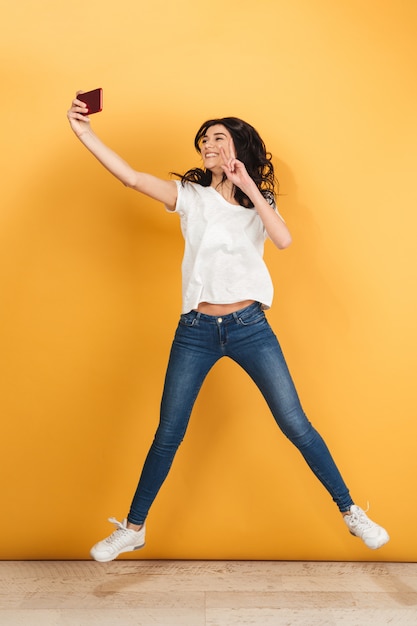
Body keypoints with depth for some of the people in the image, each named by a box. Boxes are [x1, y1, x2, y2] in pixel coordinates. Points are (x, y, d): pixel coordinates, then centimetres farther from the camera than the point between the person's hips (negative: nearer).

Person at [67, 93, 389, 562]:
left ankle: (350, 512, 22)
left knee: (296, 425, 4)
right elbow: (132, 177, -9)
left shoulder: (259, 200, 6)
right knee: (167, 435, 8)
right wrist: (84, 134, -19)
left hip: (250, 327, 0)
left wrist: (248, 186, -17)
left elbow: (284, 240, -14)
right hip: (196, 330, 1)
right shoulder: (189, 195, 4)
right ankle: (133, 529, 25)